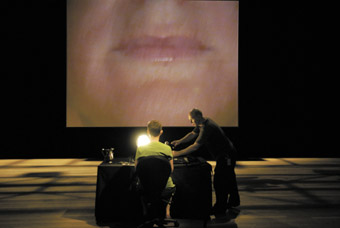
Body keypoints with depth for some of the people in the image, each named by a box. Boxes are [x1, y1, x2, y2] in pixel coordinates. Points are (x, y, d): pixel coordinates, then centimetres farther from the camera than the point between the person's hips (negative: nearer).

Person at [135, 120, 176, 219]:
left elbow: (136, 168, 1)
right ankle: (167, 211, 42)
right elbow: (171, 170, -2)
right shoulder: (167, 148, -12)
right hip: (166, 187, 0)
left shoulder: (140, 149, -11)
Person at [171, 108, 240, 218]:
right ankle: (233, 203, 36)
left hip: (226, 156, -11)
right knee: (229, 180, 21)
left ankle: (220, 210, 3)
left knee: (219, 182, -6)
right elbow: (193, 134, 15)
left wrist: (178, 153, -23)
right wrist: (179, 141, 1)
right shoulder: (203, 123, 5)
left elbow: (195, 146, -27)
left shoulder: (207, 128, -27)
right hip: (228, 154, 11)